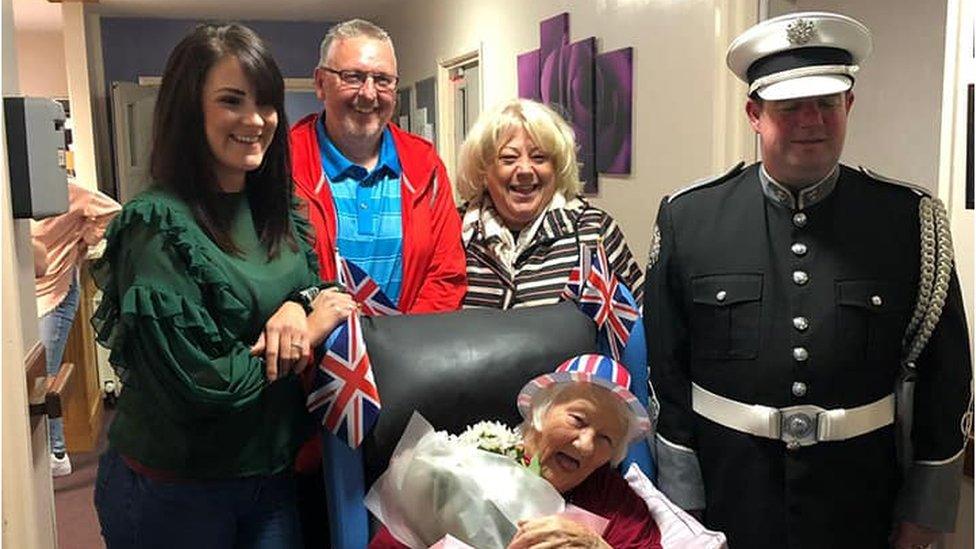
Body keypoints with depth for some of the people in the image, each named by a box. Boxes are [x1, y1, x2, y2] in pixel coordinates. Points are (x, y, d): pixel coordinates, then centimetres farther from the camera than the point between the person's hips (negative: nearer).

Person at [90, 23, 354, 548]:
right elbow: (202, 382, -24)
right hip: (175, 492, -6)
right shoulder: (157, 226, -20)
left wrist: (298, 306, -14)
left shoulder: (277, 208, 1)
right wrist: (311, 330, -14)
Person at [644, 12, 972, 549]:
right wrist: (681, 500, -3)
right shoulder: (687, 218, -6)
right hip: (727, 498, 0)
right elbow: (664, 369, -3)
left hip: (861, 503, 1)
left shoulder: (911, 220, -3)